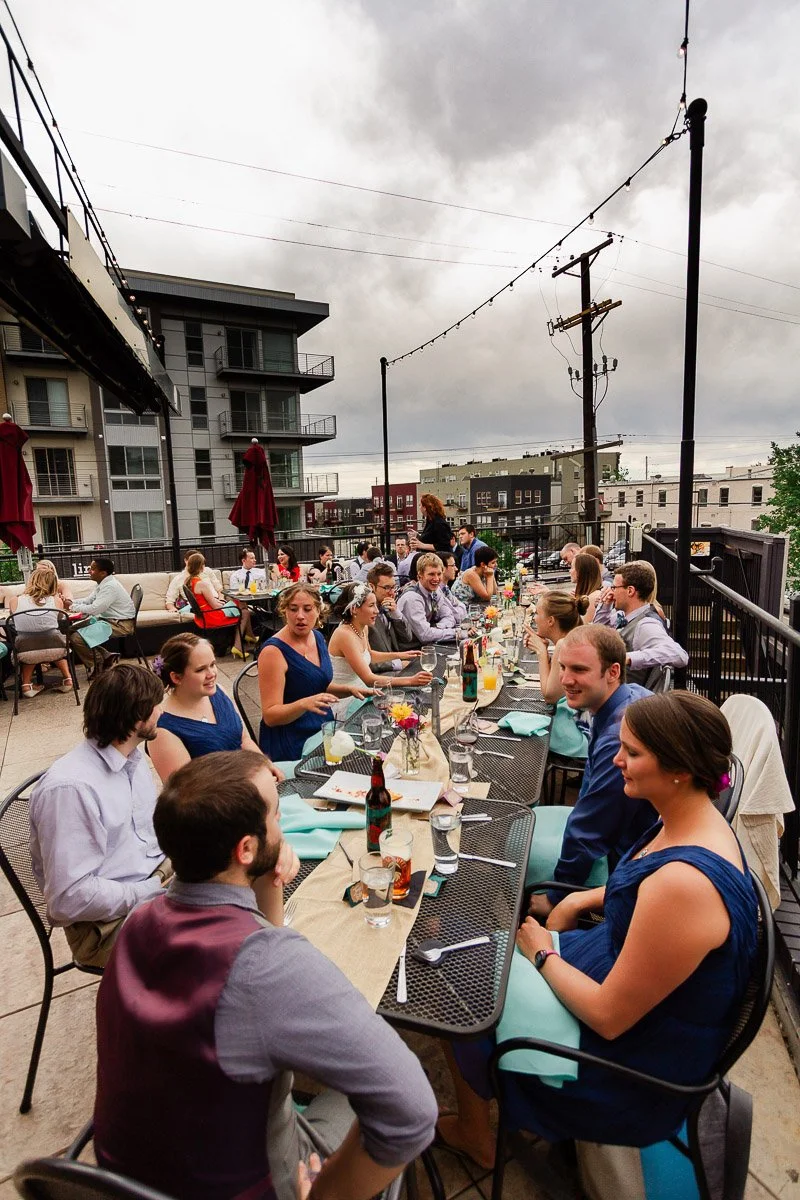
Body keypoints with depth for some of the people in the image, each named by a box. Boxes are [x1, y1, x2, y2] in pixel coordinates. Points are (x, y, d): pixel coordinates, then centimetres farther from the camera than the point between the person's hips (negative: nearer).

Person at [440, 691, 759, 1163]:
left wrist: (543, 953, -13)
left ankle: (475, 1135, 37)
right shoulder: (697, 821, -9)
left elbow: (609, 1016, -28)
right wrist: (581, 899, 1)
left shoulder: (684, 883, -38)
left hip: (634, 1050, -8)